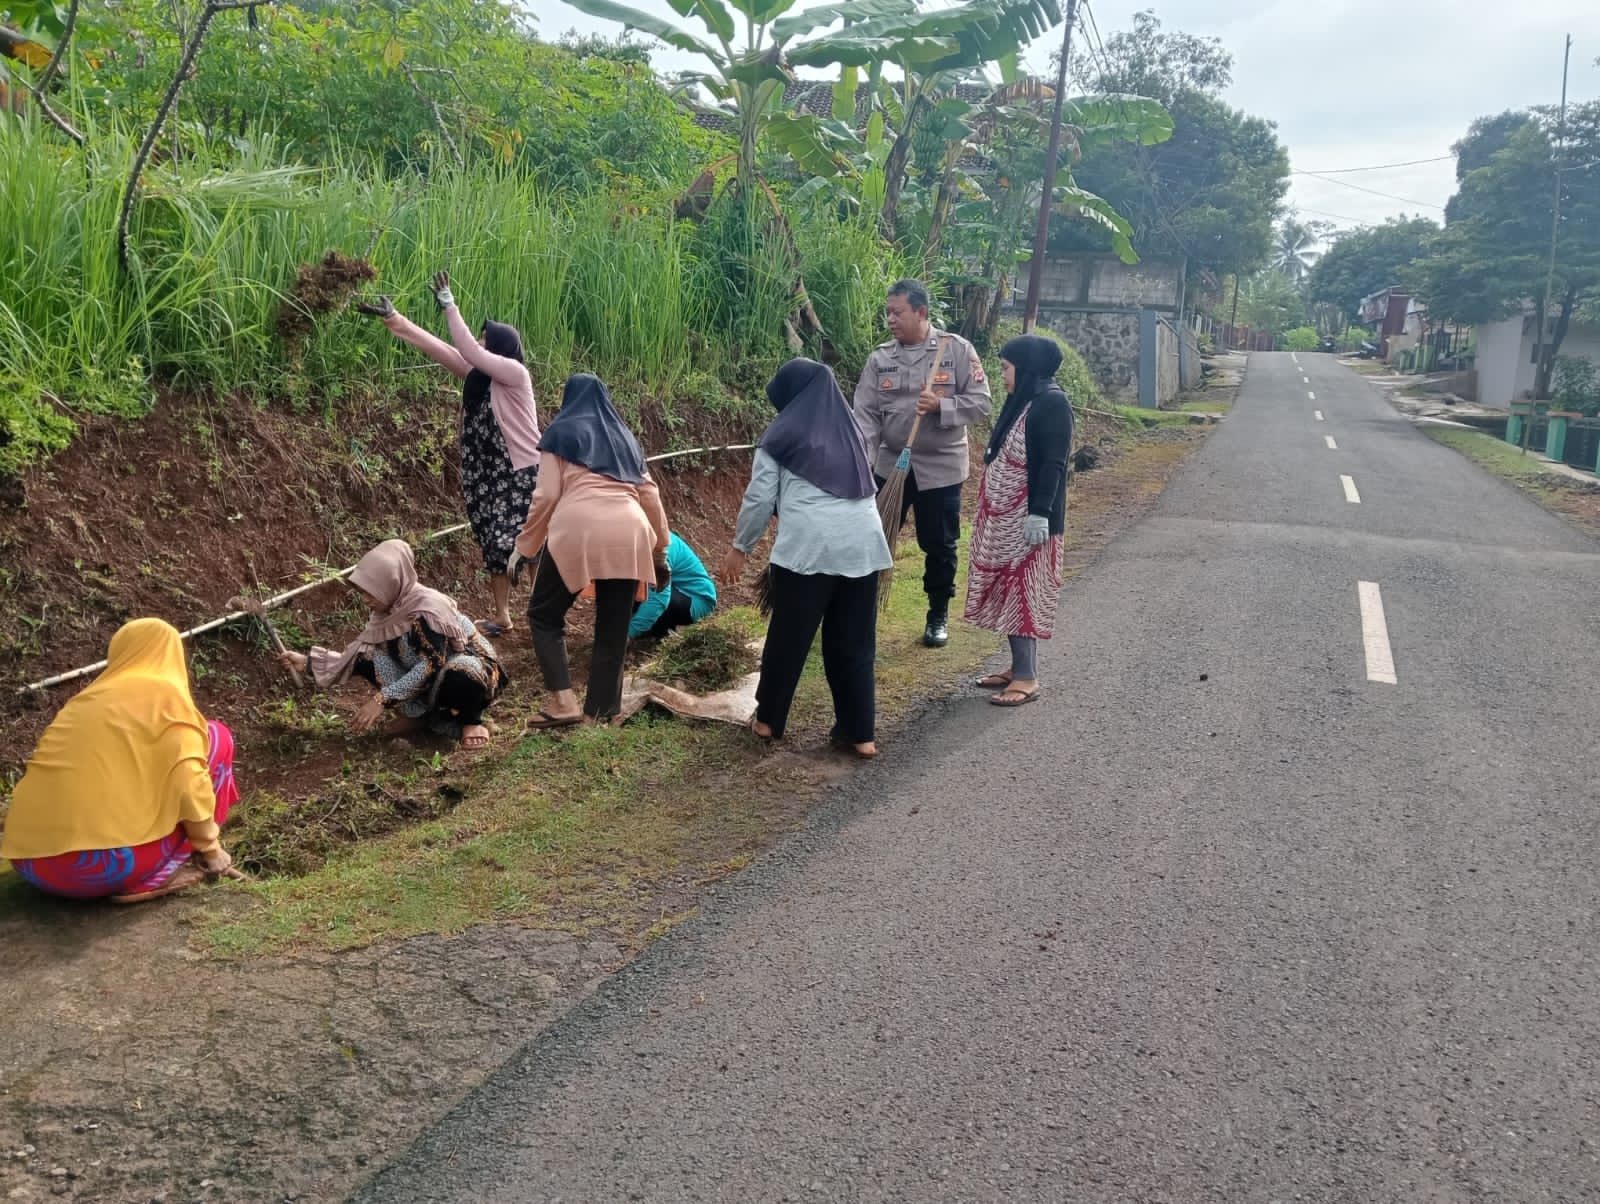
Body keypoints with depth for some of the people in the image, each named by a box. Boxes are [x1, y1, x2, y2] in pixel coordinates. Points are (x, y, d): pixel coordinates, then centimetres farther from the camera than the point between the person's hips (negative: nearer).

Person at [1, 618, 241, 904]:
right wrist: (209, 847, 9)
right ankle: (161, 873, 6)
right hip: (104, 865, -7)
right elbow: (188, 786, -9)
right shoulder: (167, 695, 3)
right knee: (216, 737, 9)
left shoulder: (87, 698, 23)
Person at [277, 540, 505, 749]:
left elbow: (430, 665, -31)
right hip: (428, 683, 8)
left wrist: (383, 700, -32)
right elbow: (357, 655, 4)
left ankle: (471, 720, -12)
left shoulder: (428, 608, -27)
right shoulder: (386, 612, -3)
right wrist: (308, 662, -3)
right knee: (367, 659, -10)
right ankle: (419, 714, 0)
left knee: (460, 677, -44)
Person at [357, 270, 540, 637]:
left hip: (522, 475, -9)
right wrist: (394, 319, 4)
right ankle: (502, 616, 21)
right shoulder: (476, 373, 6)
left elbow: (468, 351, -22)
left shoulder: (515, 373, -15)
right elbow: (436, 348, 6)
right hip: (489, 476, 9)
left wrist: (450, 306, -18)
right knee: (493, 543, 12)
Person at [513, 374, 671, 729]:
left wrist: (524, 547, 11)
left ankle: (563, 701, 0)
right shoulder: (625, 437, 28)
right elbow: (650, 497, 22)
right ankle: (601, 710, 12)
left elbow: (547, 496, 4)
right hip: (628, 535, 4)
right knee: (613, 628, 12)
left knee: (544, 615, 12)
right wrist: (660, 551, 29)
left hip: (578, 532, -4)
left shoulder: (562, 432, 15)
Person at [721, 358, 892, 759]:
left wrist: (740, 547, 14)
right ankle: (860, 733, 14)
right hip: (863, 544, 5)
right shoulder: (850, 431, 21)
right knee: (854, 640, 11)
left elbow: (760, 498, 3)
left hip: (809, 545, -4)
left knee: (789, 636, 9)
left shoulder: (782, 434, 6)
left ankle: (768, 720, 23)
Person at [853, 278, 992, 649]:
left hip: (941, 467, -2)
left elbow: (981, 403, -8)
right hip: (890, 465, 2)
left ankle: (938, 616, 26)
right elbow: (866, 413, -5)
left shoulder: (957, 349, -7)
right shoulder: (879, 358, -1)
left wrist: (941, 406, -24)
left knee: (940, 546, 9)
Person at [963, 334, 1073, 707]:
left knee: (1024, 593, -6)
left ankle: (1027, 677, -1)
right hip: (1004, 518, 9)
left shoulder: (1052, 402, -14)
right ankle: (1017, 666, 18)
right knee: (1008, 591, 10)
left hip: (1027, 519, -9)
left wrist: (1039, 514, -24)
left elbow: (1053, 465, -19)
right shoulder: (1022, 400, 15)